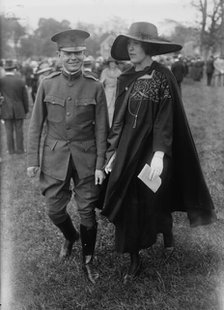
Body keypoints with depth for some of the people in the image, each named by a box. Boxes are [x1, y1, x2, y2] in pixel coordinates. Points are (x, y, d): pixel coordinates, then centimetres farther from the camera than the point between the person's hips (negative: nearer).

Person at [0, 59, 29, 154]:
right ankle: (20, 149, 12)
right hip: (19, 110, 0)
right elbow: (25, 97, -1)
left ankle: (11, 149, 12)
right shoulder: (20, 81, -6)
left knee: (9, 130, 8)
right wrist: (26, 109, 9)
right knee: (19, 130, 7)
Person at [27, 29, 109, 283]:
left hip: (86, 157, -1)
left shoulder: (95, 87, -5)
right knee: (54, 209, 8)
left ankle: (88, 260, 26)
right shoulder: (47, 84, -2)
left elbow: (101, 129, -3)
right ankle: (70, 237, 42)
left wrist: (100, 164, -5)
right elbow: (35, 124, 2)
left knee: (87, 211, 6)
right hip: (55, 157, 1)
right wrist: (32, 159, -1)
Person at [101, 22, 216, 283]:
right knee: (128, 205, 4)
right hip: (127, 151, 4)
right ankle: (134, 261, 19)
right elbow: (119, 119, 10)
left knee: (154, 204, 8)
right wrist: (113, 151, 6)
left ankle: (168, 236, 41)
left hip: (151, 151, -4)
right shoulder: (126, 80, 6)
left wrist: (159, 154, -23)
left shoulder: (162, 77, -9)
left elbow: (165, 120, -14)